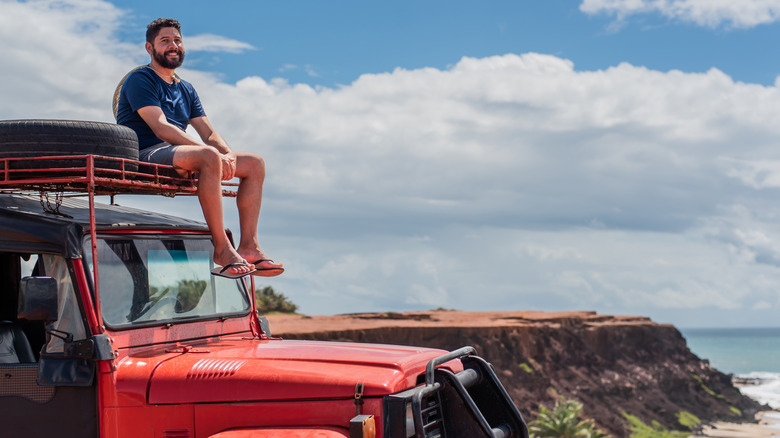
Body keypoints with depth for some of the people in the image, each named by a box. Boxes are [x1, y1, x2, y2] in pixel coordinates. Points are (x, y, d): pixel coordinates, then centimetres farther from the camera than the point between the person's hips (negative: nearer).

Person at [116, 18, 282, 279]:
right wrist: (211, 151, -25)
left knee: (254, 164, -3)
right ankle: (221, 249, -35)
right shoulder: (140, 80, -2)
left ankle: (248, 247, -13)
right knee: (210, 157, -36)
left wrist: (228, 155, -10)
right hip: (146, 156, -8)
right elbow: (161, 128, -17)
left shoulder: (186, 90, 23)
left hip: (179, 155, 9)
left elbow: (209, 134, 14)